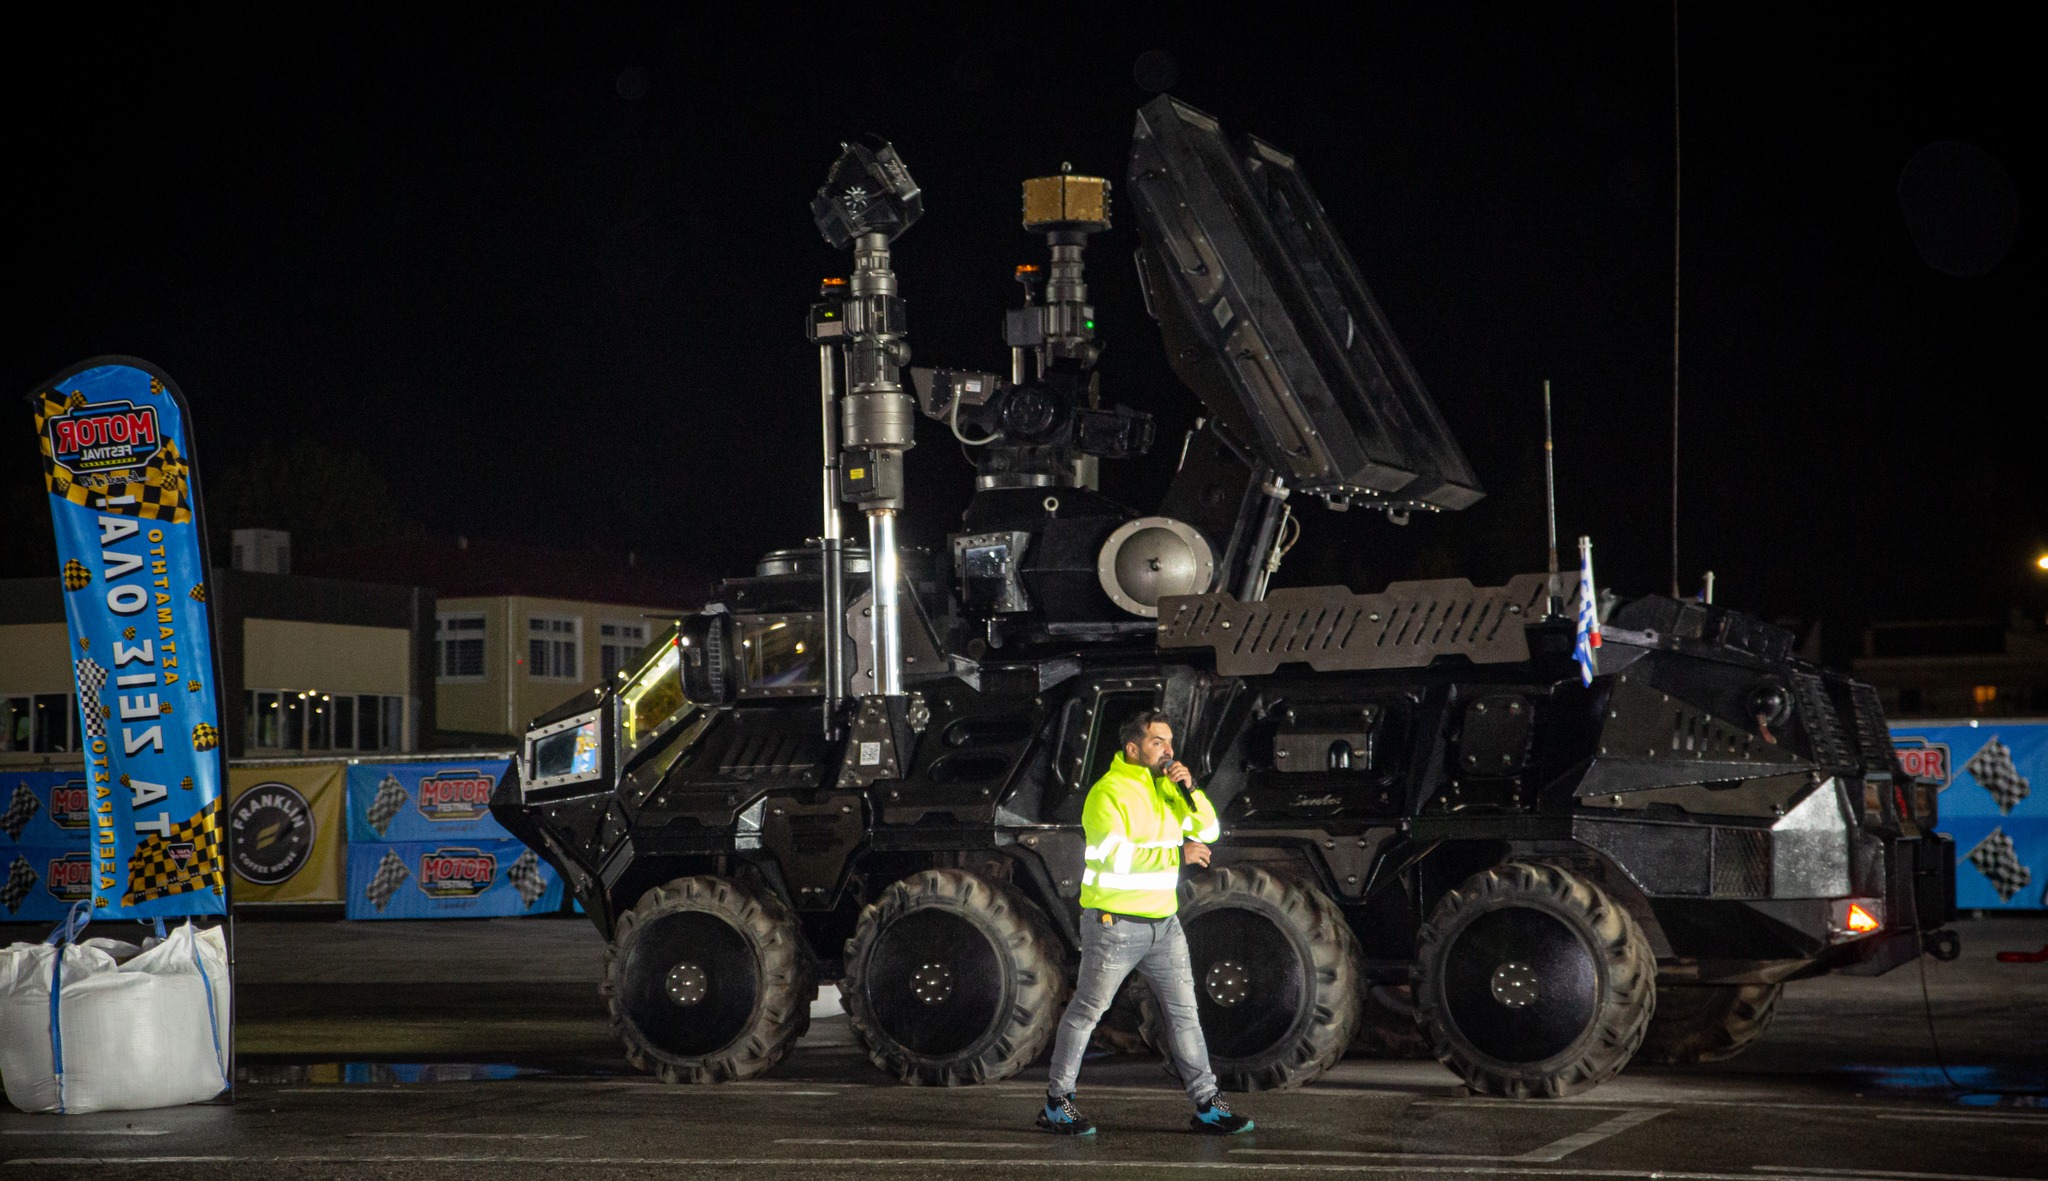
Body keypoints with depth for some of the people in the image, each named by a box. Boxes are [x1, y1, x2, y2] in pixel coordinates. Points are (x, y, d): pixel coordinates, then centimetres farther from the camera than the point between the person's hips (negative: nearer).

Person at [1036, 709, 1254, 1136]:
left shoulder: (1166, 787, 11)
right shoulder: (1107, 792, -14)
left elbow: (1208, 831, 8)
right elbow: (1114, 855, -26)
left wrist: (1189, 790, -8)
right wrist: (1176, 853, -26)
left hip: (1163, 922, 7)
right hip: (1114, 922, -7)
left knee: (1184, 1013, 4)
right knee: (1086, 1012, 2)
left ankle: (1207, 1106, 7)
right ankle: (1057, 1104, 12)